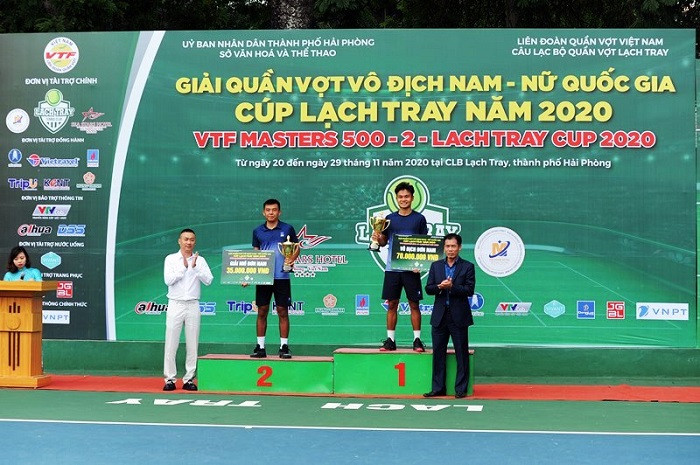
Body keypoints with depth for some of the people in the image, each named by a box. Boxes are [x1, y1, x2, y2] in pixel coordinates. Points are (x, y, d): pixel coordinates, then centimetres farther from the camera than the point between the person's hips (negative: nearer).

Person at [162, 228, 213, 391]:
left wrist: (195, 267, -13)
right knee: (171, 343, -3)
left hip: (193, 306, 1)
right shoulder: (171, 259, 4)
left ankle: (189, 379, 8)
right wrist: (184, 267, -13)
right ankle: (170, 379, 3)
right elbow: (168, 280, -9)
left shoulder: (200, 260, 8)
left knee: (192, 344, 2)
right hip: (175, 305, -1)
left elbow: (208, 280, -5)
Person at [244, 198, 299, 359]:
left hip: (282, 277, -2)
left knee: (283, 311, 1)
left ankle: (284, 346, 8)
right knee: (262, 312, 4)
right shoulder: (257, 231, 8)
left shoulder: (287, 229, 1)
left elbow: (296, 248, 8)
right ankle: (260, 347, 10)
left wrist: (292, 259, -14)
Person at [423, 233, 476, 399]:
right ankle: (438, 388, 13)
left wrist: (452, 287, -20)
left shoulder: (467, 267, 1)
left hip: (459, 316, -3)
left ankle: (461, 389, 7)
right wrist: (439, 287, -14)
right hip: (439, 316, 3)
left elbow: (470, 290, -9)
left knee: (461, 353, 1)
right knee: (438, 352, 6)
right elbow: (428, 289, 5)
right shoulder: (436, 266, 11)